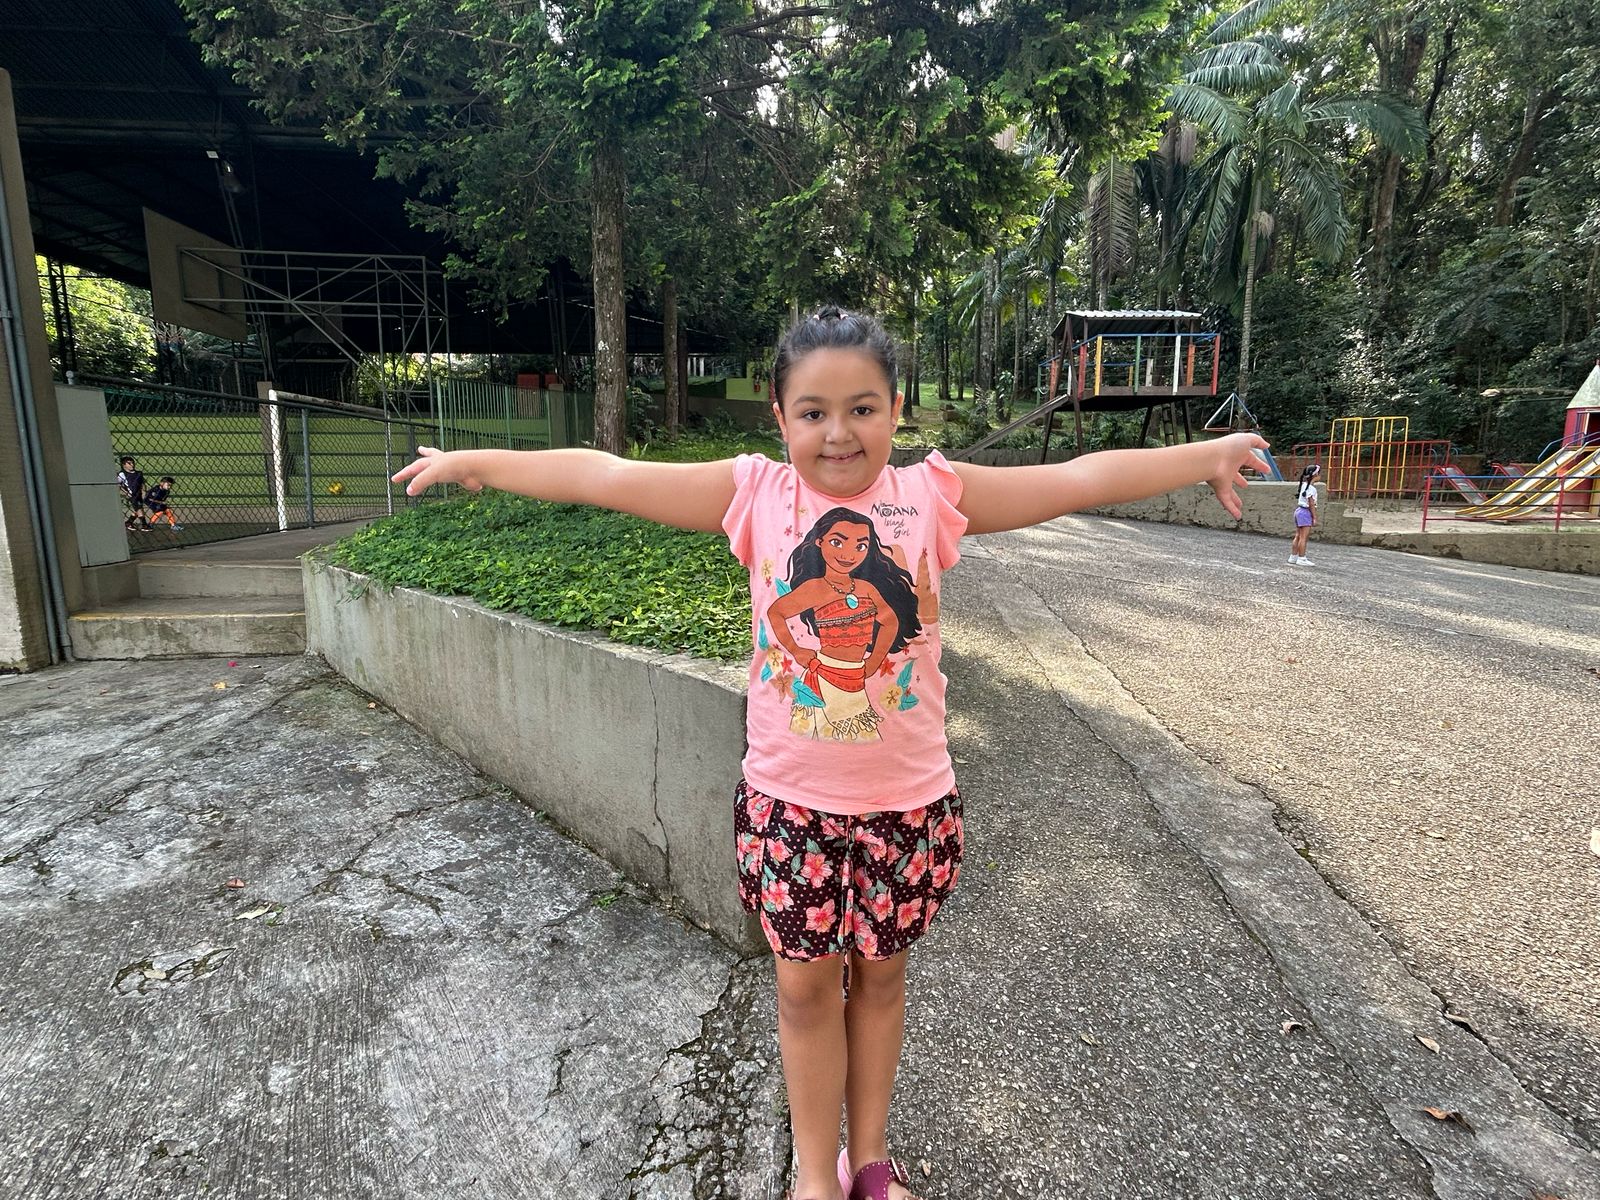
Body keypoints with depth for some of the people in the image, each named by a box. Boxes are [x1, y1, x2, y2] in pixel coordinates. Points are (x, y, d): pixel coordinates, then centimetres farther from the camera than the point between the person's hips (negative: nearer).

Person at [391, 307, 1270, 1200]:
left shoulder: (933, 493, -6)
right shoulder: (756, 494, -7)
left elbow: (1079, 479, -4)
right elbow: (604, 476, -4)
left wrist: (1202, 456, -5)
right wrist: (476, 461, 1)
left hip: (908, 799, 1)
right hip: (789, 798, 0)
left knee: (879, 973, 20)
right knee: (804, 983, 16)